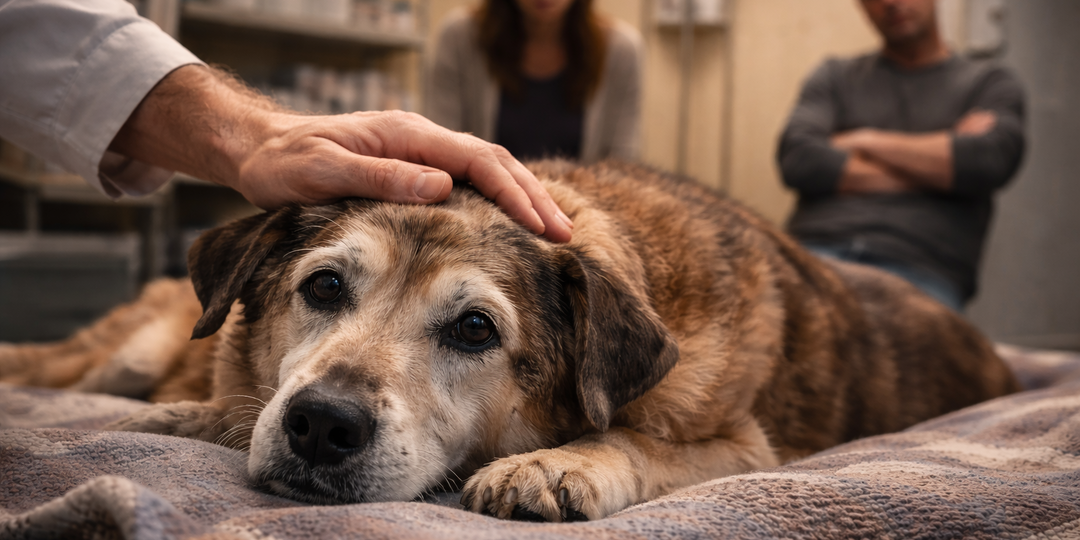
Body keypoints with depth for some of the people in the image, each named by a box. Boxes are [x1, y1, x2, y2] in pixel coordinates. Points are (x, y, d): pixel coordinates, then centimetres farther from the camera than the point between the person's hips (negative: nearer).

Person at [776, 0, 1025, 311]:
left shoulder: (990, 83, 21)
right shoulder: (835, 77, 23)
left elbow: (990, 161, -3)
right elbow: (798, 160, 2)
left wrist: (868, 142, 4)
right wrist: (936, 169, 3)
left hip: (918, 271, -1)